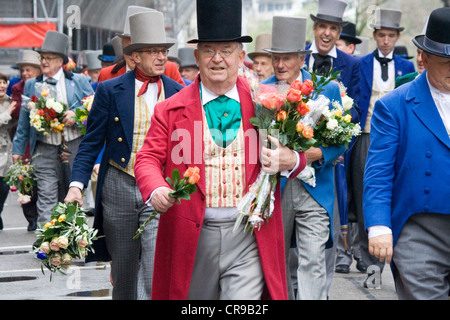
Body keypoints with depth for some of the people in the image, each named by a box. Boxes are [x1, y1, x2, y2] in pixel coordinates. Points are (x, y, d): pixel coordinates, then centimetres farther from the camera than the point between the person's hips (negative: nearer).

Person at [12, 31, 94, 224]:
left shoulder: (79, 81, 5)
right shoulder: (31, 85, 11)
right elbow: (24, 120, 15)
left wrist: (76, 116, -12)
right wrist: (18, 149, 14)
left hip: (74, 146, 0)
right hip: (45, 150, 0)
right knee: (47, 198, -9)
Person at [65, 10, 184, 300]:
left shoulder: (179, 94, 4)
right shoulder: (110, 91, -1)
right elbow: (92, 142, -1)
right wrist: (77, 183, -11)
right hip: (119, 187, 0)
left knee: (156, 272, -12)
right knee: (123, 268, 14)